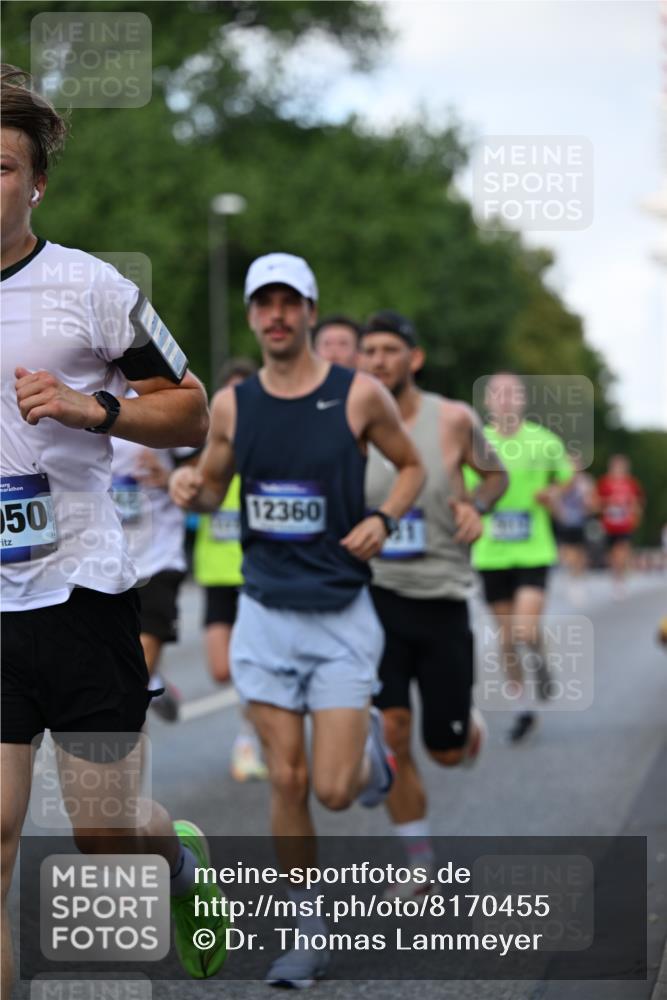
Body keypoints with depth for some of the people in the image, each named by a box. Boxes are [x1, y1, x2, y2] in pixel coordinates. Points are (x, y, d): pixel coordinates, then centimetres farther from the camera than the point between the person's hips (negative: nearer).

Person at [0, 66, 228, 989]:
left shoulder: (90, 288, -4)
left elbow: (191, 414, 0)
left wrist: (93, 408, -16)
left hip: (80, 593, -3)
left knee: (106, 832, 8)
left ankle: (184, 854, 41)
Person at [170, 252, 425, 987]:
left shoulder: (359, 395, -5)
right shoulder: (231, 404, 3)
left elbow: (411, 465, 9)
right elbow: (212, 490, 16)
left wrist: (383, 518, -10)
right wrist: (189, 484, -7)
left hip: (341, 615, -2)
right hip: (266, 614, 2)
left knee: (334, 790, -6)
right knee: (286, 783, 2)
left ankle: (369, 744, 30)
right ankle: (308, 933, 16)